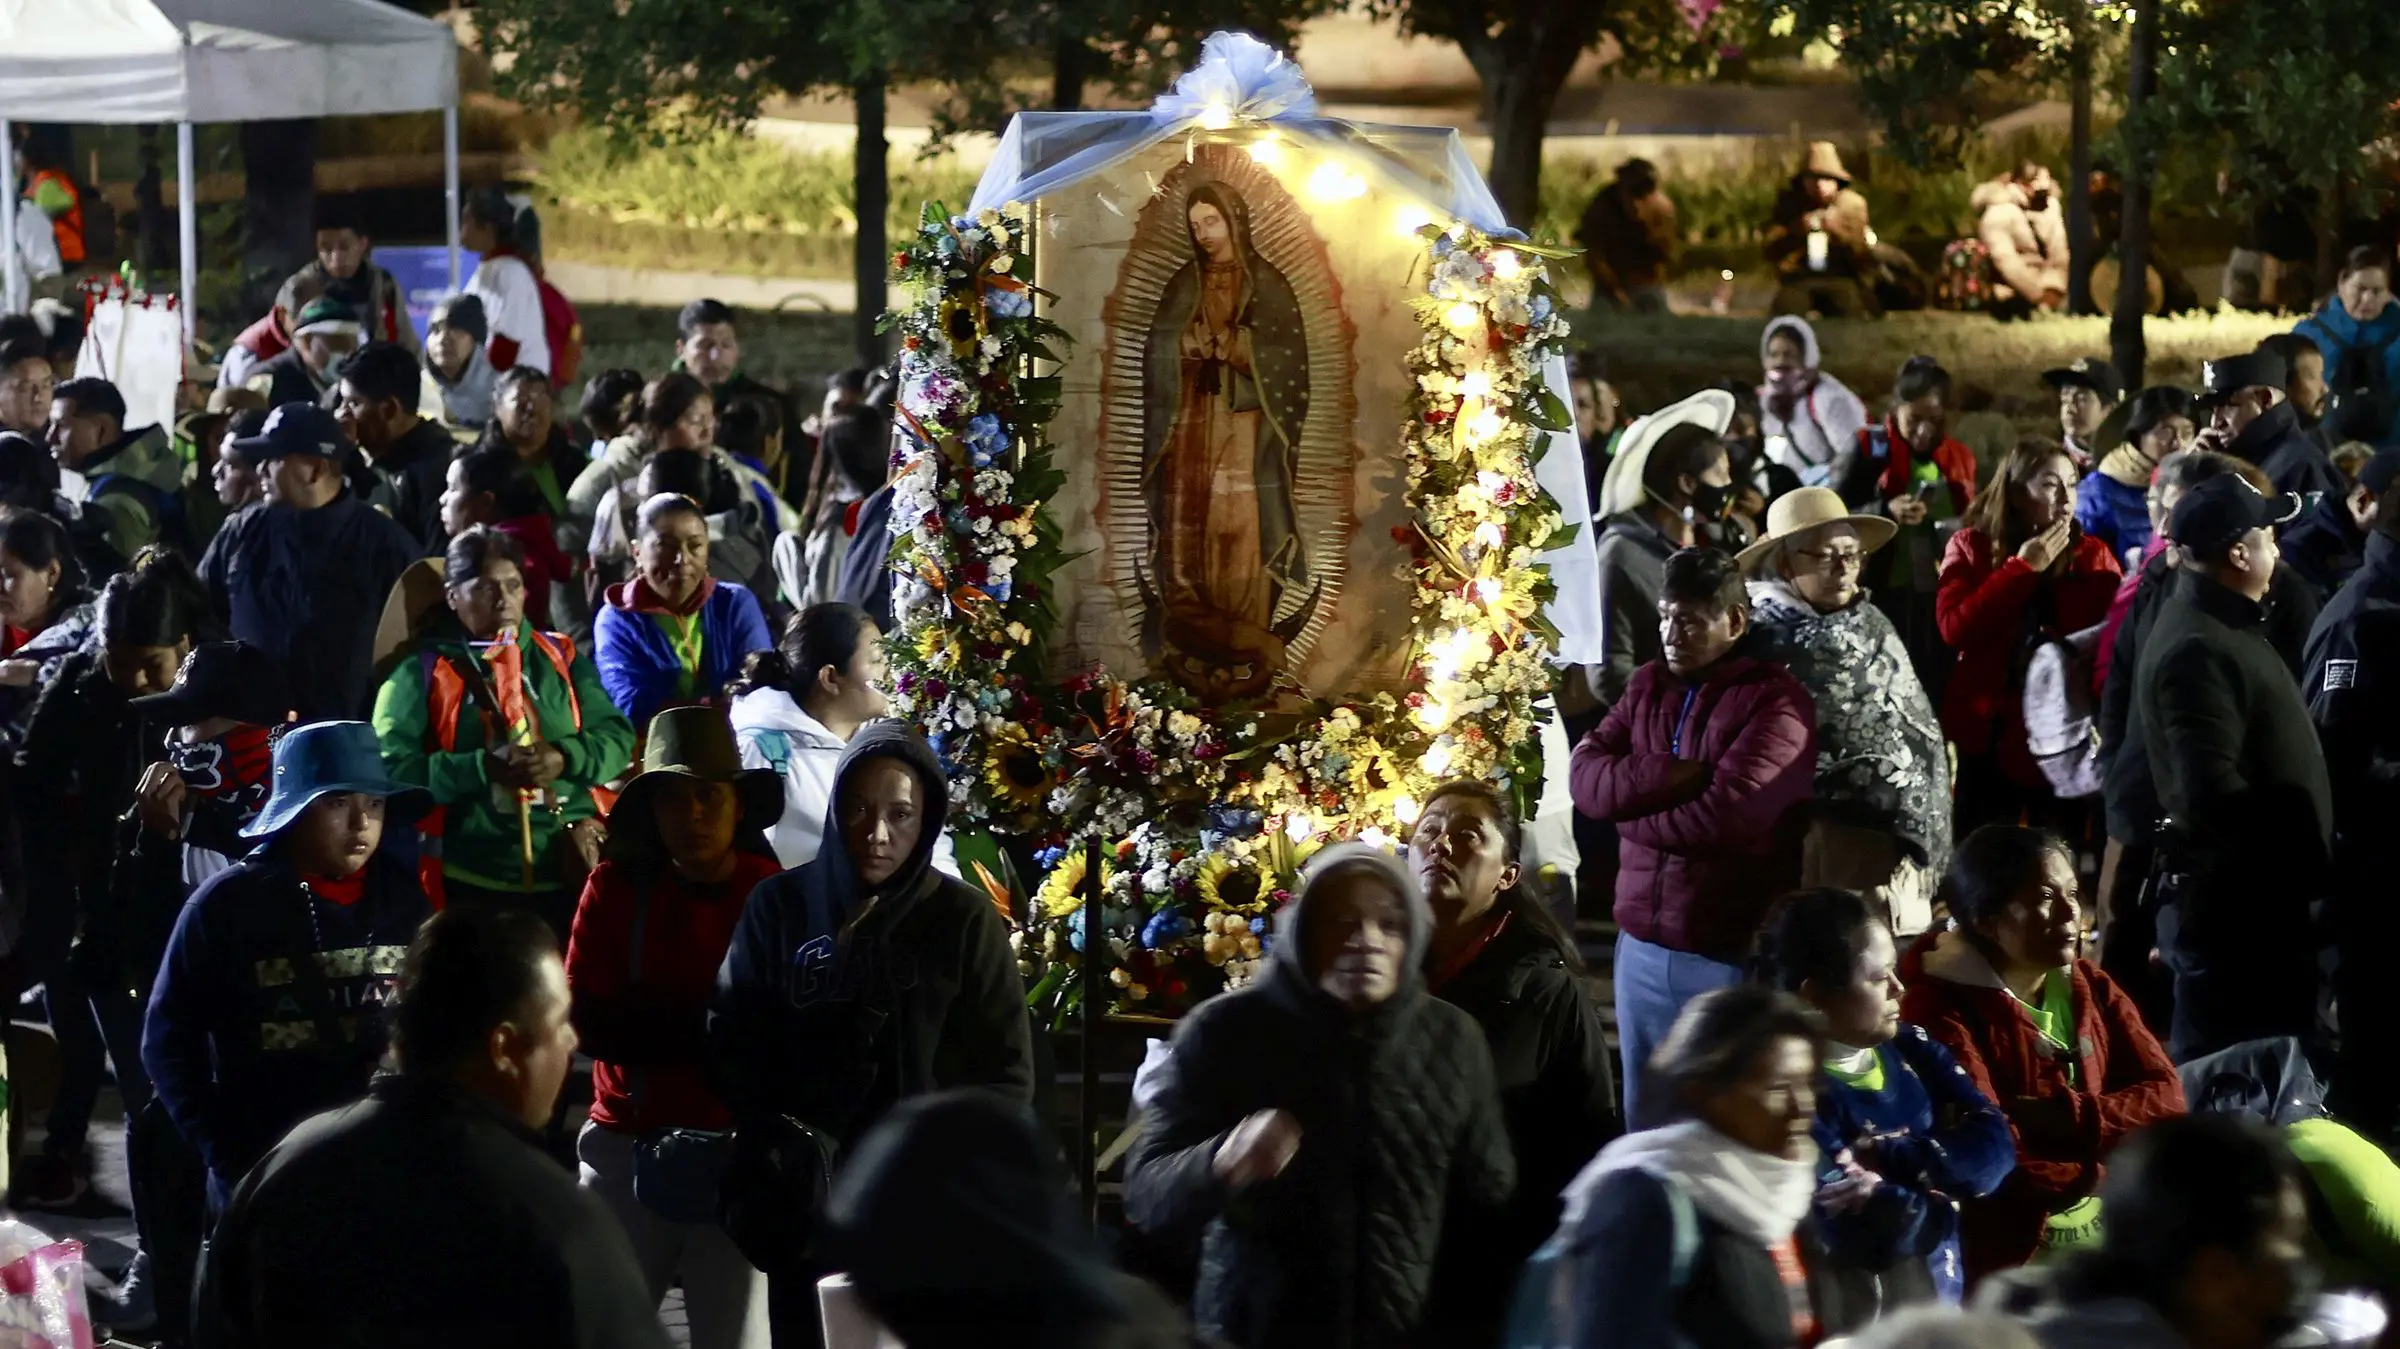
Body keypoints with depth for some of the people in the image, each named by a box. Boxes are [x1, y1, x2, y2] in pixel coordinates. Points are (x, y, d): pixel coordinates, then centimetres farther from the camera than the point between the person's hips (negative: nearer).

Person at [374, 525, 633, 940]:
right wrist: (482, 768, -20)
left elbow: (617, 737, 8)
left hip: (569, 872, 3)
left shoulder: (561, 658, 14)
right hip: (474, 885, -3)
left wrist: (565, 759, -14)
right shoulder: (422, 675, 3)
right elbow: (390, 769, -8)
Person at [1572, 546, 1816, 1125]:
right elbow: (1586, 778, 1)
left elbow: (1728, 816, -21)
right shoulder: (1648, 684, 11)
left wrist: (1630, 805, -6)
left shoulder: (1775, 699, -9)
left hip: (1733, 953, -6)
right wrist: (1671, 775, -16)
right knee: (1645, 1117, 11)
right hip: (1642, 942, 6)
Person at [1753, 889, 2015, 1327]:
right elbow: (1866, 1231, -20)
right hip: (1858, 1318, -5)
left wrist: (1887, 1160, -14)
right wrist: (1940, 1198, -3)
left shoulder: (1910, 1049, 6)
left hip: (1943, 1298, 5)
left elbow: (1994, 1146, -3)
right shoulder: (1794, 1089, -13)